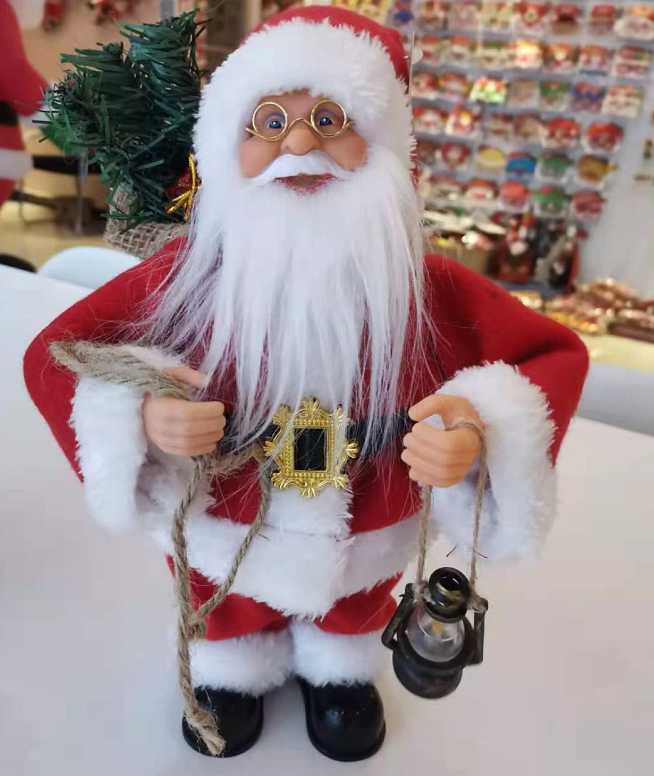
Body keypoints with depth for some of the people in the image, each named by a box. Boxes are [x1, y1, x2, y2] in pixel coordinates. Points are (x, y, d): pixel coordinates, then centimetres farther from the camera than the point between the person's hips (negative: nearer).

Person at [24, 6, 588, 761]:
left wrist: (488, 433, -35)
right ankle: (231, 670, 70)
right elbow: (52, 354, -17)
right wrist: (137, 415, -37)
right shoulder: (186, 275, -26)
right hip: (223, 533, 0)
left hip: (365, 539, 1)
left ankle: (340, 668, 71)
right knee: (228, 619, 34)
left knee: (352, 616, 36)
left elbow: (555, 354, -15)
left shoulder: (427, 286, -25)